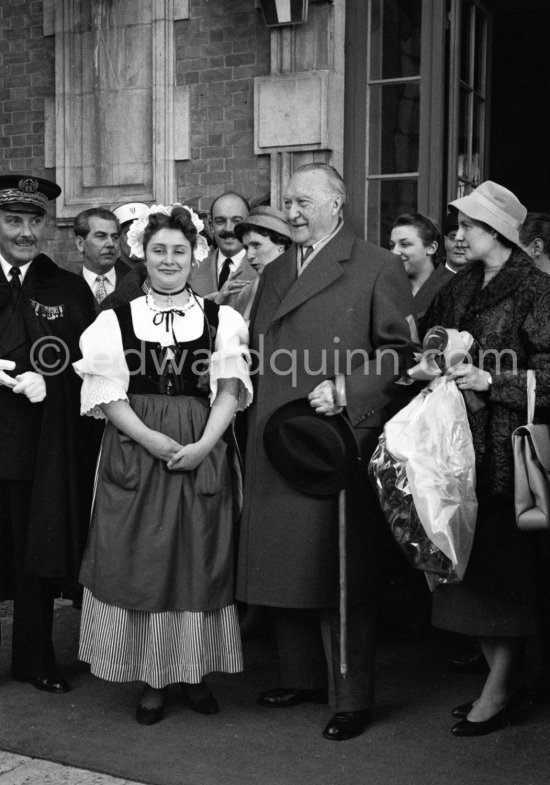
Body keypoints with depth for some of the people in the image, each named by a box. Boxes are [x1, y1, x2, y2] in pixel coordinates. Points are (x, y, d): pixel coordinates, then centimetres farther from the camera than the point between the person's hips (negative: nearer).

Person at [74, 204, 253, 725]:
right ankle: (153, 678, 16)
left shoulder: (222, 319, 6)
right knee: (139, 561, 3)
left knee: (199, 560, 5)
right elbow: (108, 395, -2)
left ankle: (196, 671, 20)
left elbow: (229, 391, -2)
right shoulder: (116, 321, 5)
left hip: (203, 454, 0)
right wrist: (151, 439, -16)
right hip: (134, 450, 0)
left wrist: (204, 444, -16)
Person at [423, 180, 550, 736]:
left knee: (505, 564, 0)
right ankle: (499, 677, 23)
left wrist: (491, 382, -19)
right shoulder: (458, 290, 12)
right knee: (468, 563, 9)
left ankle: (498, 690, 12)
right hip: (460, 446, 7)